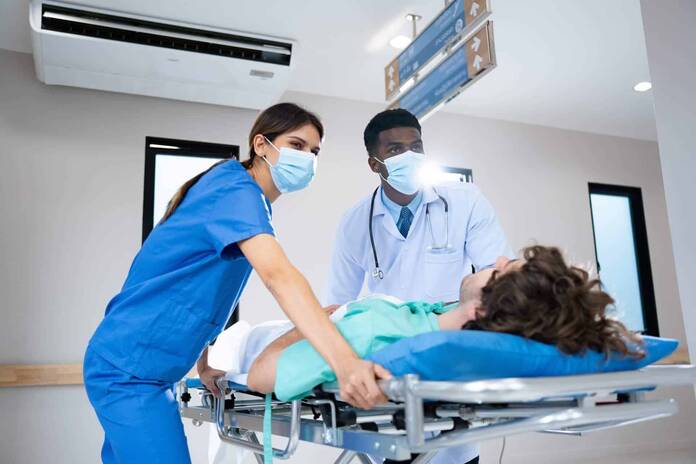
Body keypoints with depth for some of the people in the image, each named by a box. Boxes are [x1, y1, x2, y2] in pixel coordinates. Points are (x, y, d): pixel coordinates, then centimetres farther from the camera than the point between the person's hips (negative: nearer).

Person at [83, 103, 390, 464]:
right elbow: (278, 275, -36)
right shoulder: (236, 189, -17)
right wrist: (344, 362, -47)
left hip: (142, 368, 10)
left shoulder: (241, 195, 12)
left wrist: (203, 364, 14)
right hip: (129, 369, -10)